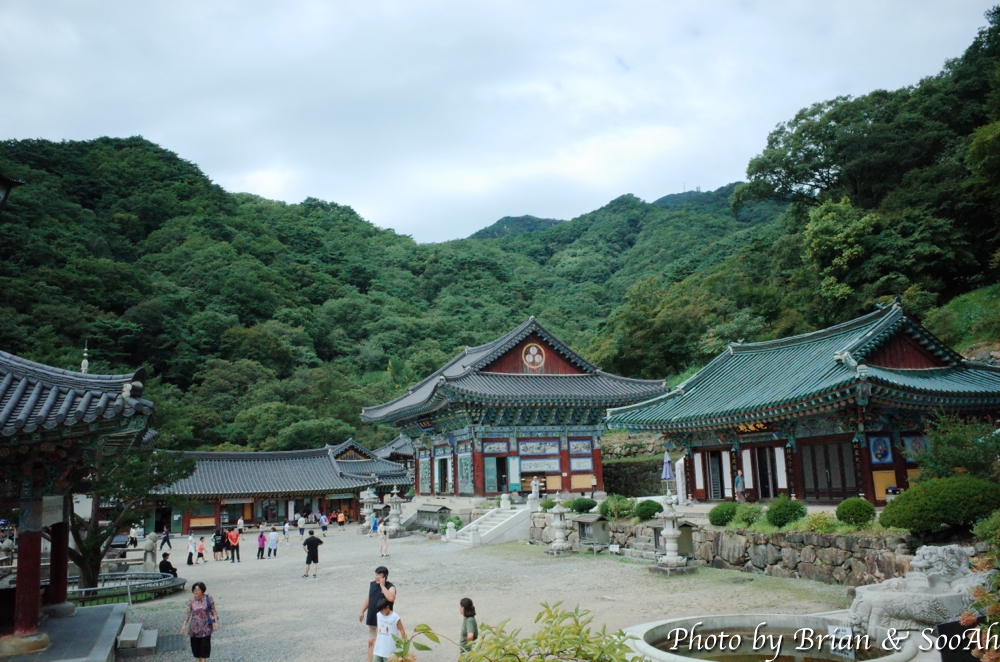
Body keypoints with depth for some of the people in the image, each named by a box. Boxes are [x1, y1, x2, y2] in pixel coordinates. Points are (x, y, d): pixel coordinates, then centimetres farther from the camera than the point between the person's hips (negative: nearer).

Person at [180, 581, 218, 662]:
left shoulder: (208, 598, -7)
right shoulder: (191, 601, -3)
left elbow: (213, 611, -3)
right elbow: (188, 614, 2)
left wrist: (216, 622, -8)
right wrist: (184, 625, -8)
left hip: (206, 626, -2)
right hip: (195, 626, 2)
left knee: (205, 645, -6)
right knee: (195, 645, 7)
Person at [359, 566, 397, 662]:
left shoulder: (390, 587, -15)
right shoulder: (372, 584, 5)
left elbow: (391, 598, -35)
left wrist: (382, 585, -27)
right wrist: (362, 612, 16)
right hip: (372, 618, 6)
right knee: (371, 642, 14)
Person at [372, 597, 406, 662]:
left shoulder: (395, 617, -15)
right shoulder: (378, 615, 2)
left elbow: (402, 630, -10)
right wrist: (375, 641, 17)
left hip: (390, 648, -6)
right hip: (379, 646, 6)